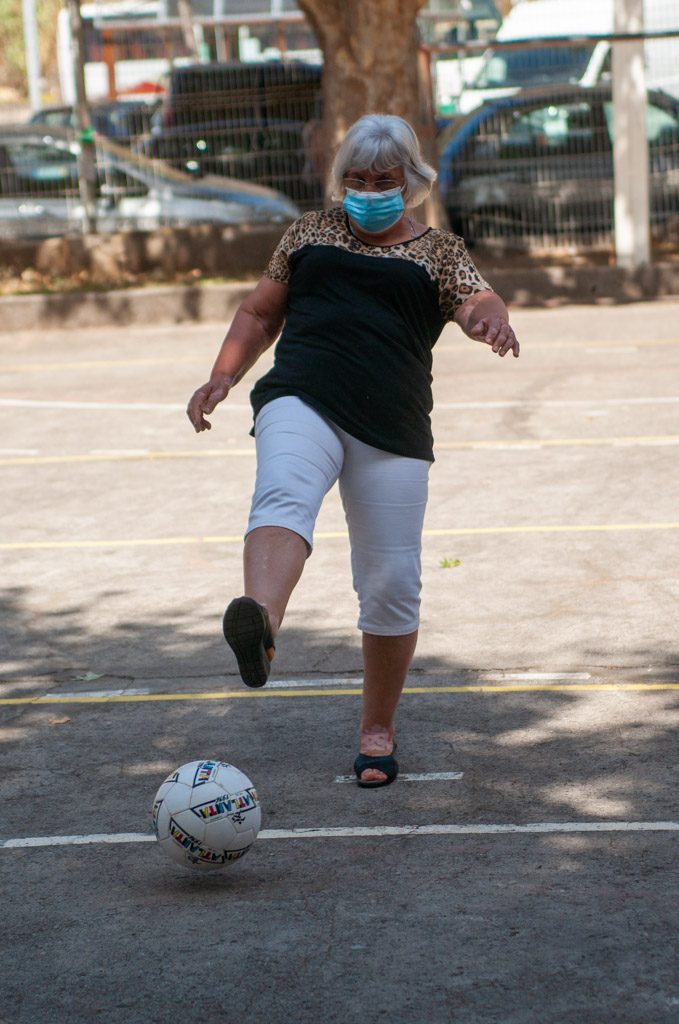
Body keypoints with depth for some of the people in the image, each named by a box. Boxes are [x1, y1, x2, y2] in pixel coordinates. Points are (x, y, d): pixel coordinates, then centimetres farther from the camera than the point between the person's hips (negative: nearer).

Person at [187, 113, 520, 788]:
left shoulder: (437, 252, 16)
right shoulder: (311, 232, 21)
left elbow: (480, 303, -1)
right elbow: (260, 313, 26)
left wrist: (491, 319, -26)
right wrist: (223, 377, 10)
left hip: (392, 429, 1)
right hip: (301, 402, 0)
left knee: (392, 584, -1)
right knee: (284, 495, -34)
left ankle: (378, 731, 17)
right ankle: (260, 624, -62)